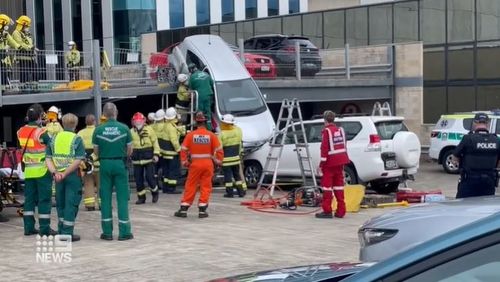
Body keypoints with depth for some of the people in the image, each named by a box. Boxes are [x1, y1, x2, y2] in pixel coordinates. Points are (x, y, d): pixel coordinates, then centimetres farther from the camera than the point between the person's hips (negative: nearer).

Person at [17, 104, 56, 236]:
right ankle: (44, 228, 0)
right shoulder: (41, 133, -15)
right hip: (43, 170, -6)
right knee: (44, 199, 0)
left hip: (28, 171, 6)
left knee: (29, 199, 11)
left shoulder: (21, 132, 3)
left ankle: (29, 227, 13)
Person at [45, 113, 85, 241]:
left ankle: (61, 231, 24)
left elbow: (48, 159, 1)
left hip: (58, 175, 5)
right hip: (73, 175, -5)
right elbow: (78, 161, -17)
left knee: (60, 203, 16)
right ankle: (67, 233, 0)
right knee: (71, 204, 1)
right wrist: (65, 173, -15)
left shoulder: (54, 138, 8)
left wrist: (55, 172, -9)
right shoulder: (77, 139, -6)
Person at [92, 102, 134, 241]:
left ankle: (107, 232, 10)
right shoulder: (124, 128, -6)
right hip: (120, 163, -1)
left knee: (105, 197, 8)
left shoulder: (98, 130, -4)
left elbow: (96, 151, 2)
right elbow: (129, 150, -1)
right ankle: (124, 232, 3)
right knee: (122, 197, 3)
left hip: (105, 164, 1)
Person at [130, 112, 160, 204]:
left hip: (149, 158, -3)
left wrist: (156, 154, -7)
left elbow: (155, 142, 0)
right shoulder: (131, 132, 4)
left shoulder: (149, 130, -2)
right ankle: (141, 197, 19)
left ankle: (155, 193, 20)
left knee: (150, 177, -6)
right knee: (138, 179, 5)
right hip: (137, 160, 3)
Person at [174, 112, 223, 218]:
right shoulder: (211, 135, -5)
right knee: (205, 187, 8)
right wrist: (218, 161, 8)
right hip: (208, 164, 0)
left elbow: (183, 149, -4)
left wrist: (184, 162, 7)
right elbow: (219, 150, -5)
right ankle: (202, 210, 8)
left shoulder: (190, 135, -5)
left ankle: (183, 209, 10)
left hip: (195, 164, 0)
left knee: (190, 187, 7)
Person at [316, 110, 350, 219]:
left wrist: (321, 163, -12)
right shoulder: (340, 130, 10)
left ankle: (327, 211, -4)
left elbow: (324, 148, -17)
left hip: (330, 162, -7)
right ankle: (340, 211, 12)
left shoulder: (326, 131, -13)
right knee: (339, 185, 11)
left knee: (327, 185, -2)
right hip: (340, 161, 7)